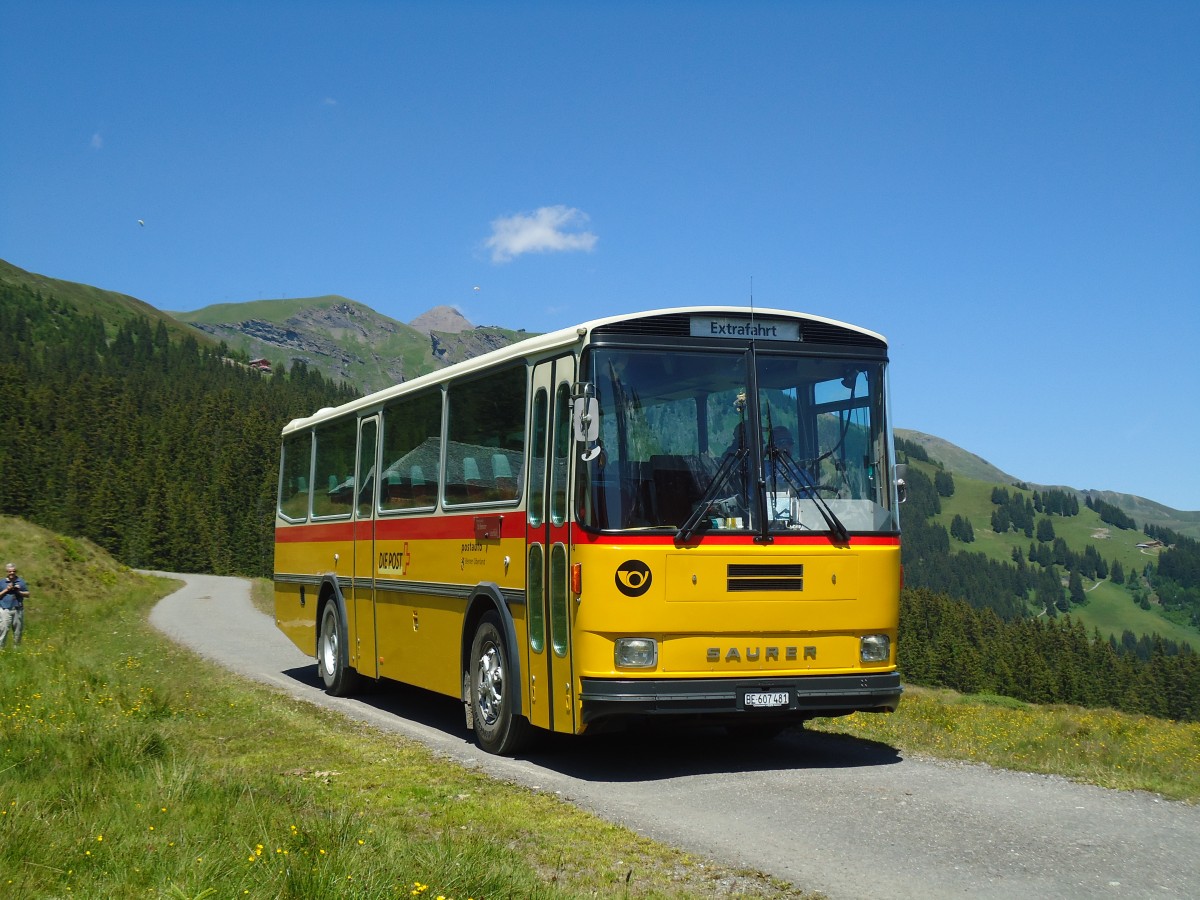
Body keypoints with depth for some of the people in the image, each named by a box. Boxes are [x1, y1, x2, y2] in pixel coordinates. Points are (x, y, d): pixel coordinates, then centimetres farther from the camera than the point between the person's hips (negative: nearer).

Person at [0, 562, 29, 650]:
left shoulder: (21, 581, 9)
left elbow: (27, 595, 9)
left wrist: (18, 591, -6)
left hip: (18, 609, 2)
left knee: (18, 630, 8)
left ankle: (16, 648, 18)